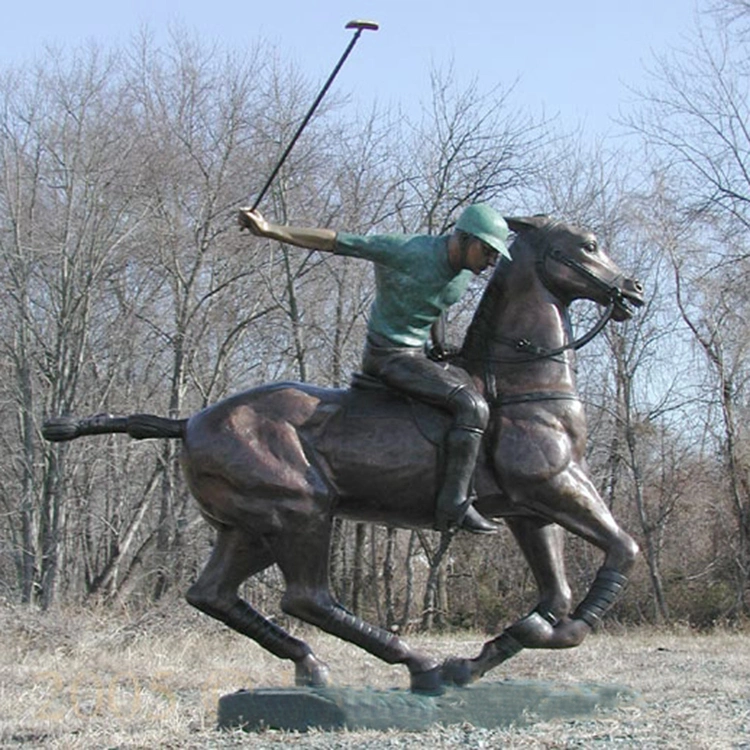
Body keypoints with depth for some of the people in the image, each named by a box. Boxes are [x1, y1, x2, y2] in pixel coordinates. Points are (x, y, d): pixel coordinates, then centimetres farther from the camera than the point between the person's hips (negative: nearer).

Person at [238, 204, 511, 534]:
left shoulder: (466, 271, 2)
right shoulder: (408, 252, -21)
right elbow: (336, 241, -20)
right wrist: (269, 230, -23)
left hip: (420, 354, 9)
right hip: (389, 356, -9)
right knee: (472, 406, -22)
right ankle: (454, 508, -19)